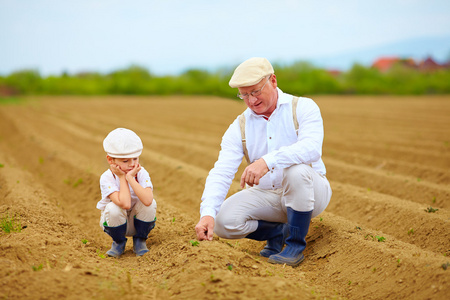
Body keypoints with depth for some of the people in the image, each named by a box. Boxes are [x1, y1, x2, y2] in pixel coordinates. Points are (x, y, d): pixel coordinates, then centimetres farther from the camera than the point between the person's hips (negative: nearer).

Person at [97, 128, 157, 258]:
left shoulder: (141, 173, -18)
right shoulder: (106, 178, -24)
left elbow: (147, 200, -38)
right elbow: (124, 204, -38)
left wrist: (130, 177, -35)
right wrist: (122, 178, -30)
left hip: (137, 222, 1)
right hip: (117, 223, -1)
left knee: (150, 203, -28)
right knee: (113, 208, -33)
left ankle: (140, 241, 0)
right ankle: (118, 242, -1)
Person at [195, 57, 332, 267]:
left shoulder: (303, 108, -10)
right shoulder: (239, 128, 0)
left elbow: (312, 148, -31)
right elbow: (221, 173, -12)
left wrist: (268, 161, -46)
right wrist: (207, 213, -31)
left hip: (310, 192, -3)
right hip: (266, 197, 4)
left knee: (296, 170, -37)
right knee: (224, 220, -21)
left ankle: (296, 244, -16)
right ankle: (279, 231, 6)